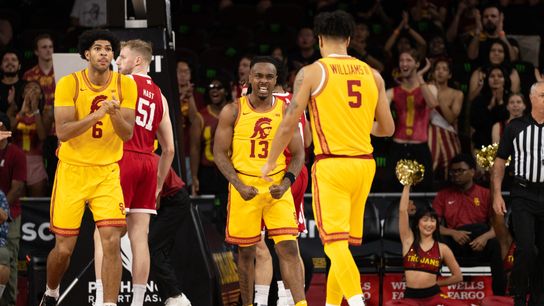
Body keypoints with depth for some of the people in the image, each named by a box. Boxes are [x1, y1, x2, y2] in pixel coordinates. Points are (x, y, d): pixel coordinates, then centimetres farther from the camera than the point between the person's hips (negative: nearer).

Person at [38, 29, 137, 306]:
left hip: (107, 173, 1)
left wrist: (114, 113, -26)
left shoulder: (125, 85, -3)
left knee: (112, 242, -15)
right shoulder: (69, 84, -10)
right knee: (64, 248, 3)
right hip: (72, 170, -1)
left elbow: (127, 134, -7)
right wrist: (98, 114, -29)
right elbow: (62, 132, -19)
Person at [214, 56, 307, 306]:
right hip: (244, 187, 0)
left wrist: (285, 184, -11)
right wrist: (239, 186, -14)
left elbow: (298, 154, 6)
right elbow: (219, 153, -1)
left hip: (277, 189, 0)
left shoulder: (287, 111, 2)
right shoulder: (232, 112, -2)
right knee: (246, 252, 7)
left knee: (289, 248, -11)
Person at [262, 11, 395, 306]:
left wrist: (270, 162, 10)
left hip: (331, 165, -5)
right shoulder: (372, 75, 10)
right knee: (343, 242, 16)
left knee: (336, 242, -10)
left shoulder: (311, 73, -4)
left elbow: (289, 124, -4)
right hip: (364, 163, 5)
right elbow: (387, 128, 14)